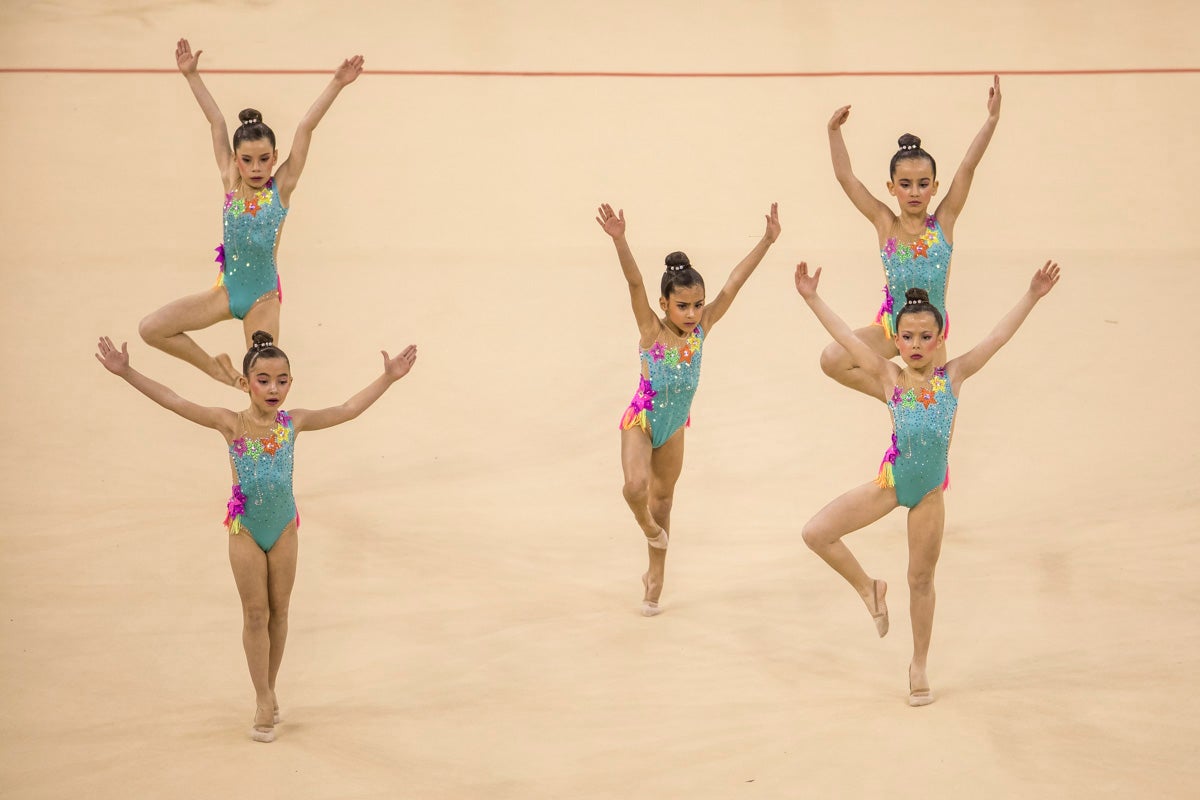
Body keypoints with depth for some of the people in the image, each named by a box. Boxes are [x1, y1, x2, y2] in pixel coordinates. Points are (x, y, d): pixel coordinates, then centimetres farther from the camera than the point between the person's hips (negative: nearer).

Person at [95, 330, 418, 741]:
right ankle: (264, 699, 12)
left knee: (278, 611, 11)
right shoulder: (231, 423, -12)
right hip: (245, 527, -2)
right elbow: (176, 403, -18)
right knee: (255, 613, 4)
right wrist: (127, 373, -26)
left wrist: (388, 378, -1)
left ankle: (268, 690, 25)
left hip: (284, 526, 2)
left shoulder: (293, 422, -5)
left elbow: (347, 410, 1)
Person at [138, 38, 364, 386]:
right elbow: (217, 123, -1)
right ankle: (218, 368, 13)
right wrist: (192, 76, 1)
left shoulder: (281, 187, -7)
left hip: (263, 298, -3)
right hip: (226, 291, 3)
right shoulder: (231, 183, -1)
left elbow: (305, 128, -12)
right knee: (151, 329, -4)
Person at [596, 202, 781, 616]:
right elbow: (635, 283, -34)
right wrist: (619, 241, -49)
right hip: (641, 421, -4)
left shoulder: (702, 327, -11)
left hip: (674, 424, 4)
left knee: (663, 495, 18)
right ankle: (647, 525, 8)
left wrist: (767, 241, -16)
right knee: (636, 486, -27)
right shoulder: (651, 329, -20)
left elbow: (733, 283, -14)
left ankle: (655, 574, 33)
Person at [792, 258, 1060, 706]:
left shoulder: (952, 376, 0)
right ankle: (867, 587, 15)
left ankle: (919, 666, 26)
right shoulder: (889, 378, -2)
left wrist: (1032, 297, -5)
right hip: (890, 481, 0)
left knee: (921, 580, 10)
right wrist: (811, 298, -8)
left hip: (930, 490, 0)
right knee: (815, 534, -11)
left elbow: (997, 338, -1)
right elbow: (847, 338, -5)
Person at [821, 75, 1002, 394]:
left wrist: (991, 120, -22)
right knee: (832, 359, -19)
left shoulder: (943, 222, -7)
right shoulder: (885, 223, -6)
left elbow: (967, 167, -15)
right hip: (890, 326, 0)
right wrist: (834, 131, -17)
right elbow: (845, 177, -9)